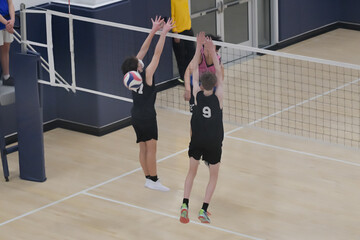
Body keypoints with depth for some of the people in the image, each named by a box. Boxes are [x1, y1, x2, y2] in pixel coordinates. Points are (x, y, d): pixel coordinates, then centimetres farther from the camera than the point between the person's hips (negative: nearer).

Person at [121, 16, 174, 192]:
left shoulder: (132, 74, -3)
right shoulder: (146, 74, -20)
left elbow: (143, 50, 3)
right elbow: (157, 53, -20)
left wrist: (154, 31, 5)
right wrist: (163, 33, -17)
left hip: (136, 116, 8)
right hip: (147, 116, -8)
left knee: (143, 148, 12)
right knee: (151, 148, -2)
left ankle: (148, 178, 18)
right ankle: (153, 180, 0)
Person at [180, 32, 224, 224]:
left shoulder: (197, 95, -9)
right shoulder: (218, 96, -14)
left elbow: (194, 69, -2)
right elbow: (219, 72, -6)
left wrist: (199, 47, 0)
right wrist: (211, 50, -7)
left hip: (197, 141, 2)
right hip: (214, 143, -2)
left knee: (192, 172, 18)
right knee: (213, 175, 13)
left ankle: (185, 204, -1)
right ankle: (204, 209, -1)